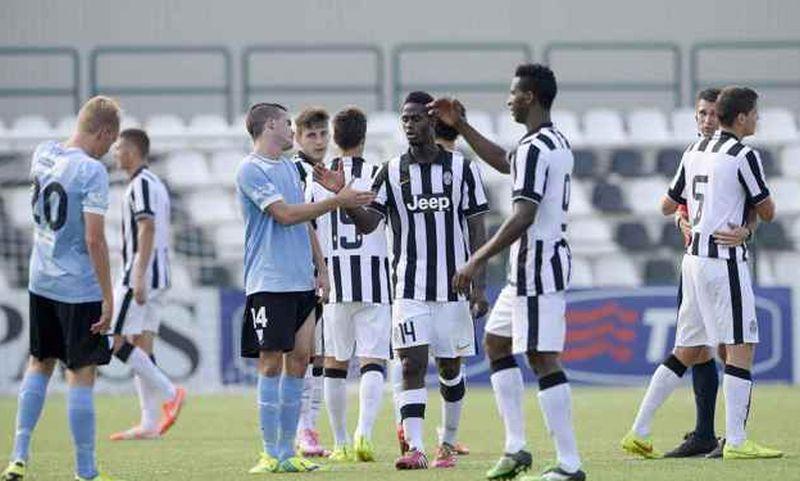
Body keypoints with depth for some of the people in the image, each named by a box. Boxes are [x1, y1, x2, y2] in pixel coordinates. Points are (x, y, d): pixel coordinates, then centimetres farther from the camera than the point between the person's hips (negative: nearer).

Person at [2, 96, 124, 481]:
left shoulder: (43, 154, 2)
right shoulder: (92, 171, -18)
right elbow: (94, 239, -21)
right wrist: (108, 298, -16)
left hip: (41, 283, 7)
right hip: (81, 288, -7)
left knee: (39, 364, 19)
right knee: (82, 375, 0)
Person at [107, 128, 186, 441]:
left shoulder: (141, 184, -11)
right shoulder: (157, 184, 19)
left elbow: (147, 229, -20)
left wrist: (138, 277, -25)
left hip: (141, 274, -10)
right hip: (158, 278, 10)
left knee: (114, 340, -9)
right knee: (141, 346, 7)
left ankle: (169, 393, -12)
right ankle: (150, 424, 3)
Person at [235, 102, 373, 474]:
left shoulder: (289, 167, 18)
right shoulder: (251, 170, -8)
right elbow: (285, 214, -16)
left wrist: (319, 268, 17)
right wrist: (337, 201, -15)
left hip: (302, 280, 8)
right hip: (269, 282, -8)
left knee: (299, 359, 4)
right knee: (272, 363, -7)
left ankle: (288, 452, 8)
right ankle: (271, 454, -4)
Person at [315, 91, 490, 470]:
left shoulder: (462, 168, 2)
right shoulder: (391, 172, 4)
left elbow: (477, 230, 2)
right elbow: (368, 222, -5)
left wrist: (479, 285, -3)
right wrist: (342, 196, -22)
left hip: (453, 286, 0)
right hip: (409, 289, 0)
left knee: (450, 368, 10)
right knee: (412, 364, -12)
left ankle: (449, 442, 26)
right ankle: (415, 449, -19)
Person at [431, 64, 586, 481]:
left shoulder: (534, 149, -17)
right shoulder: (558, 143, 14)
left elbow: (523, 216, -24)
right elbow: (503, 162, 33)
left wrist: (478, 260, -21)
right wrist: (460, 126, 34)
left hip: (536, 265, -11)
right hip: (548, 259, 11)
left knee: (543, 359, -9)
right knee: (495, 342, 19)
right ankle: (515, 447, 17)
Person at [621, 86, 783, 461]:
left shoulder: (695, 152, 12)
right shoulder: (744, 156, -10)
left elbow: (667, 207, 20)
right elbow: (767, 213, -5)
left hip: (693, 258, 8)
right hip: (725, 261, -8)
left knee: (686, 352, 14)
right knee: (740, 349, -5)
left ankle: (639, 433, 12)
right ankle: (735, 441, -10)